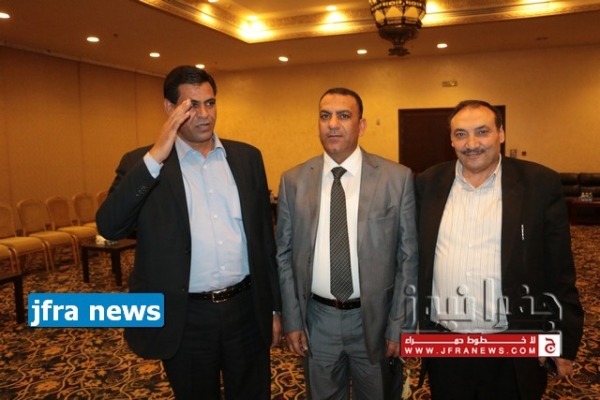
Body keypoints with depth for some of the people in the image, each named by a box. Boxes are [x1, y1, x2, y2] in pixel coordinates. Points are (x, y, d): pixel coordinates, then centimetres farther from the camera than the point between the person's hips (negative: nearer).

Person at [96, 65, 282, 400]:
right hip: (186, 319, -1)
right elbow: (109, 227, -18)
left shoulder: (247, 157, 3)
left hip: (248, 309, 2)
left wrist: (274, 307, 7)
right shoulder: (142, 163, -3)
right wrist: (155, 157, -25)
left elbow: (264, 235, 6)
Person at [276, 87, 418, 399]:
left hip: (374, 318, -1)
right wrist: (291, 320, 0)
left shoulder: (397, 178, -8)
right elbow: (284, 254, 1)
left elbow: (408, 256, -5)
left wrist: (400, 325, -5)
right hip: (316, 319, 2)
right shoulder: (293, 181, -3)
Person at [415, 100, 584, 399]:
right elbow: (415, 257, 6)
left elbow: (559, 271, -3)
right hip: (442, 348, 2)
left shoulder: (541, 184, -6)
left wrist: (564, 343, 0)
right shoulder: (428, 184, 0)